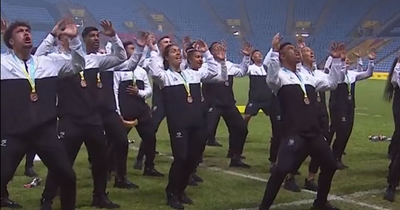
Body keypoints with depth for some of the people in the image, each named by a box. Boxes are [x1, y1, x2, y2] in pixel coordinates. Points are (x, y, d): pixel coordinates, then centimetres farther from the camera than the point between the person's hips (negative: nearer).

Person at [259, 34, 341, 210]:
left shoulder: (307, 77, 20)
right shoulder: (280, 76, -3)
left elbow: (331, 83, 26)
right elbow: (272, 79, -27)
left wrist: (336, 60, 20)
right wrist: (274, 51, -36)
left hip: (313, 132, 8)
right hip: (293, 133, -8)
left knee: (330, 165, 17)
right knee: (282, 169, -21)